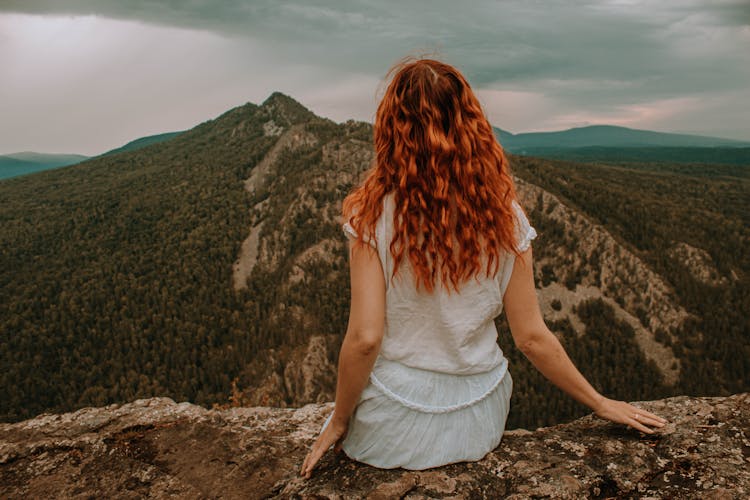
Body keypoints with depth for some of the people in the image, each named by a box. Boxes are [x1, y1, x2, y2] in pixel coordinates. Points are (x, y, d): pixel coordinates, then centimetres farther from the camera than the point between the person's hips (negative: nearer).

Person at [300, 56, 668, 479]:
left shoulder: (375, 214, -18)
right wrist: (600, 403, 7)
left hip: (393, 425, -2)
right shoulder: (503, 216, -11)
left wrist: (339, 422, -2)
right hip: (477, 423, 3)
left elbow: (364, 338, -18)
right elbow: (532, 337, -8)